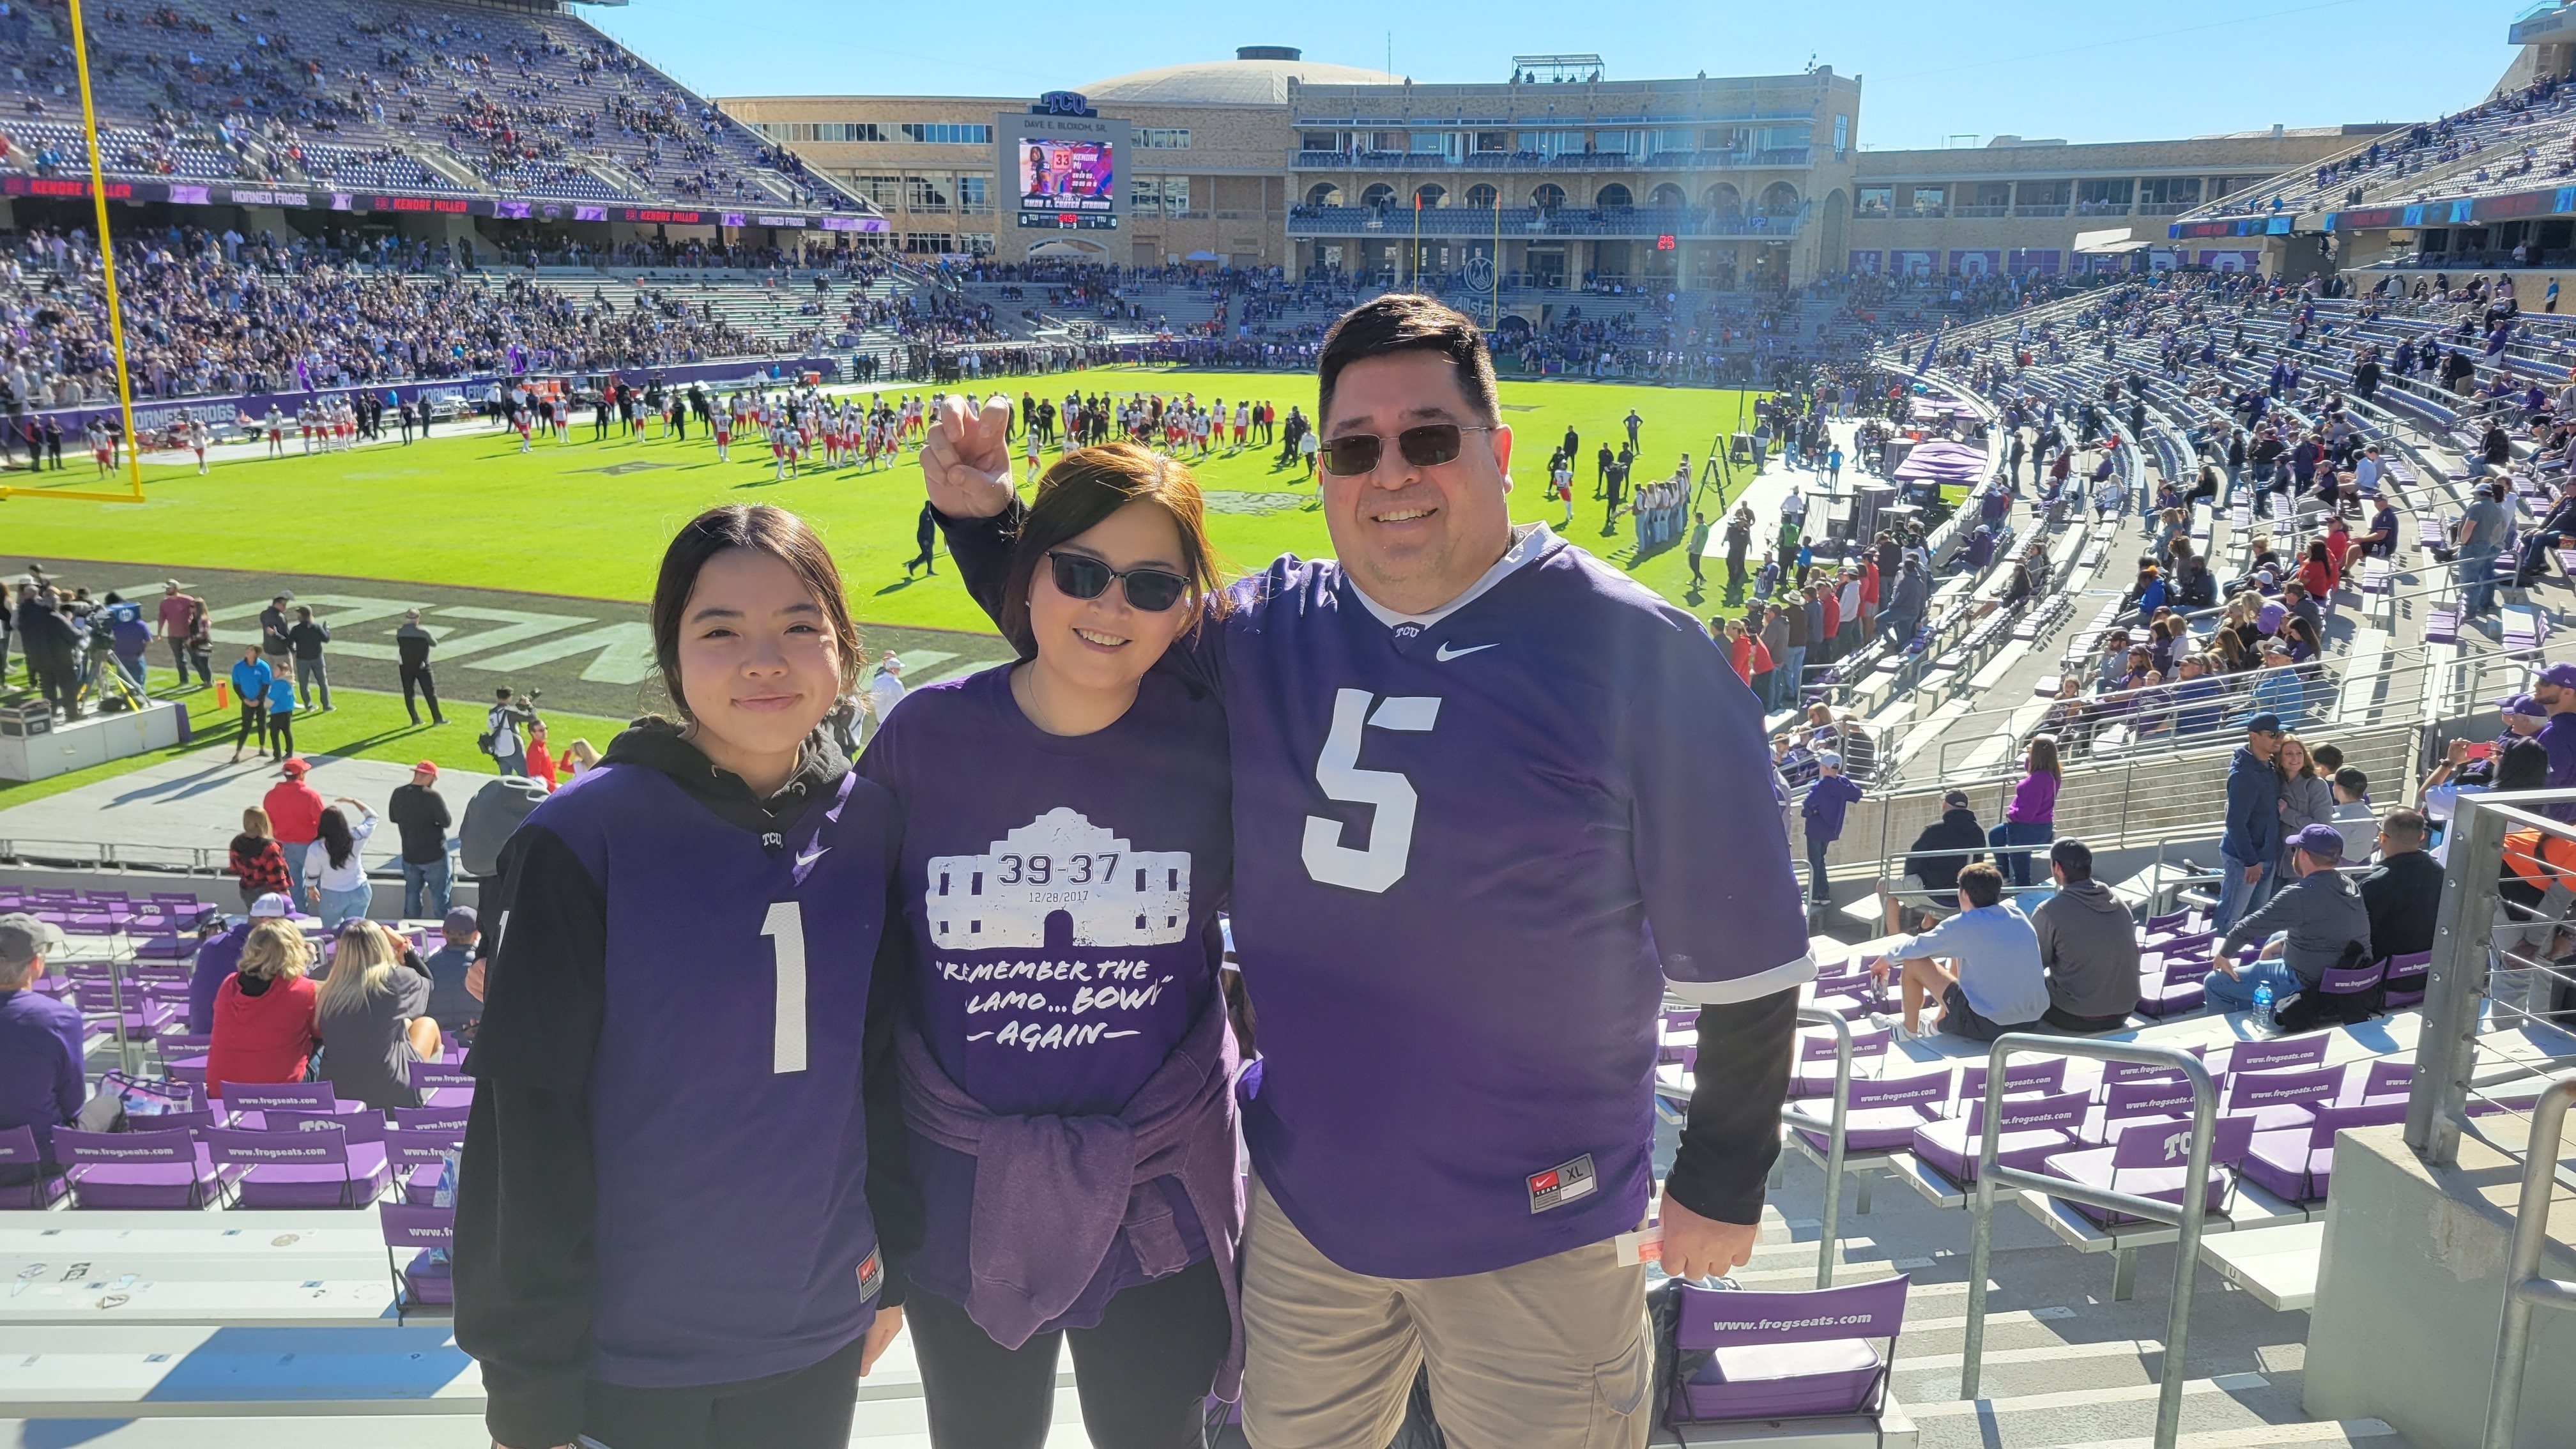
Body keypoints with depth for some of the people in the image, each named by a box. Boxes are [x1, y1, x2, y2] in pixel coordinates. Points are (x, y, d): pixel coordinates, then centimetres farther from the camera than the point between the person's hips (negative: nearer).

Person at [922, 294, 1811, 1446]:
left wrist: (1721, 1186, -2)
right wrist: (983, 515, -6)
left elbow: (1743, 956, -9)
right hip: (1301, 1202, 5)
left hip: (1535, 1232, -4)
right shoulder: (1265, 631, -2)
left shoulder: (1638, 655, -14)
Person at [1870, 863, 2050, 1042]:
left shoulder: (1962, 926, -13)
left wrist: (1885, 960, 22)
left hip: (1990, 1026, -7)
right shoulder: (2017, 914, 3)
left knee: (1914, 962, 4)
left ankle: (1909, 1028, 24)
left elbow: (1914, 949, 2)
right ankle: (1940, 1023, 38)